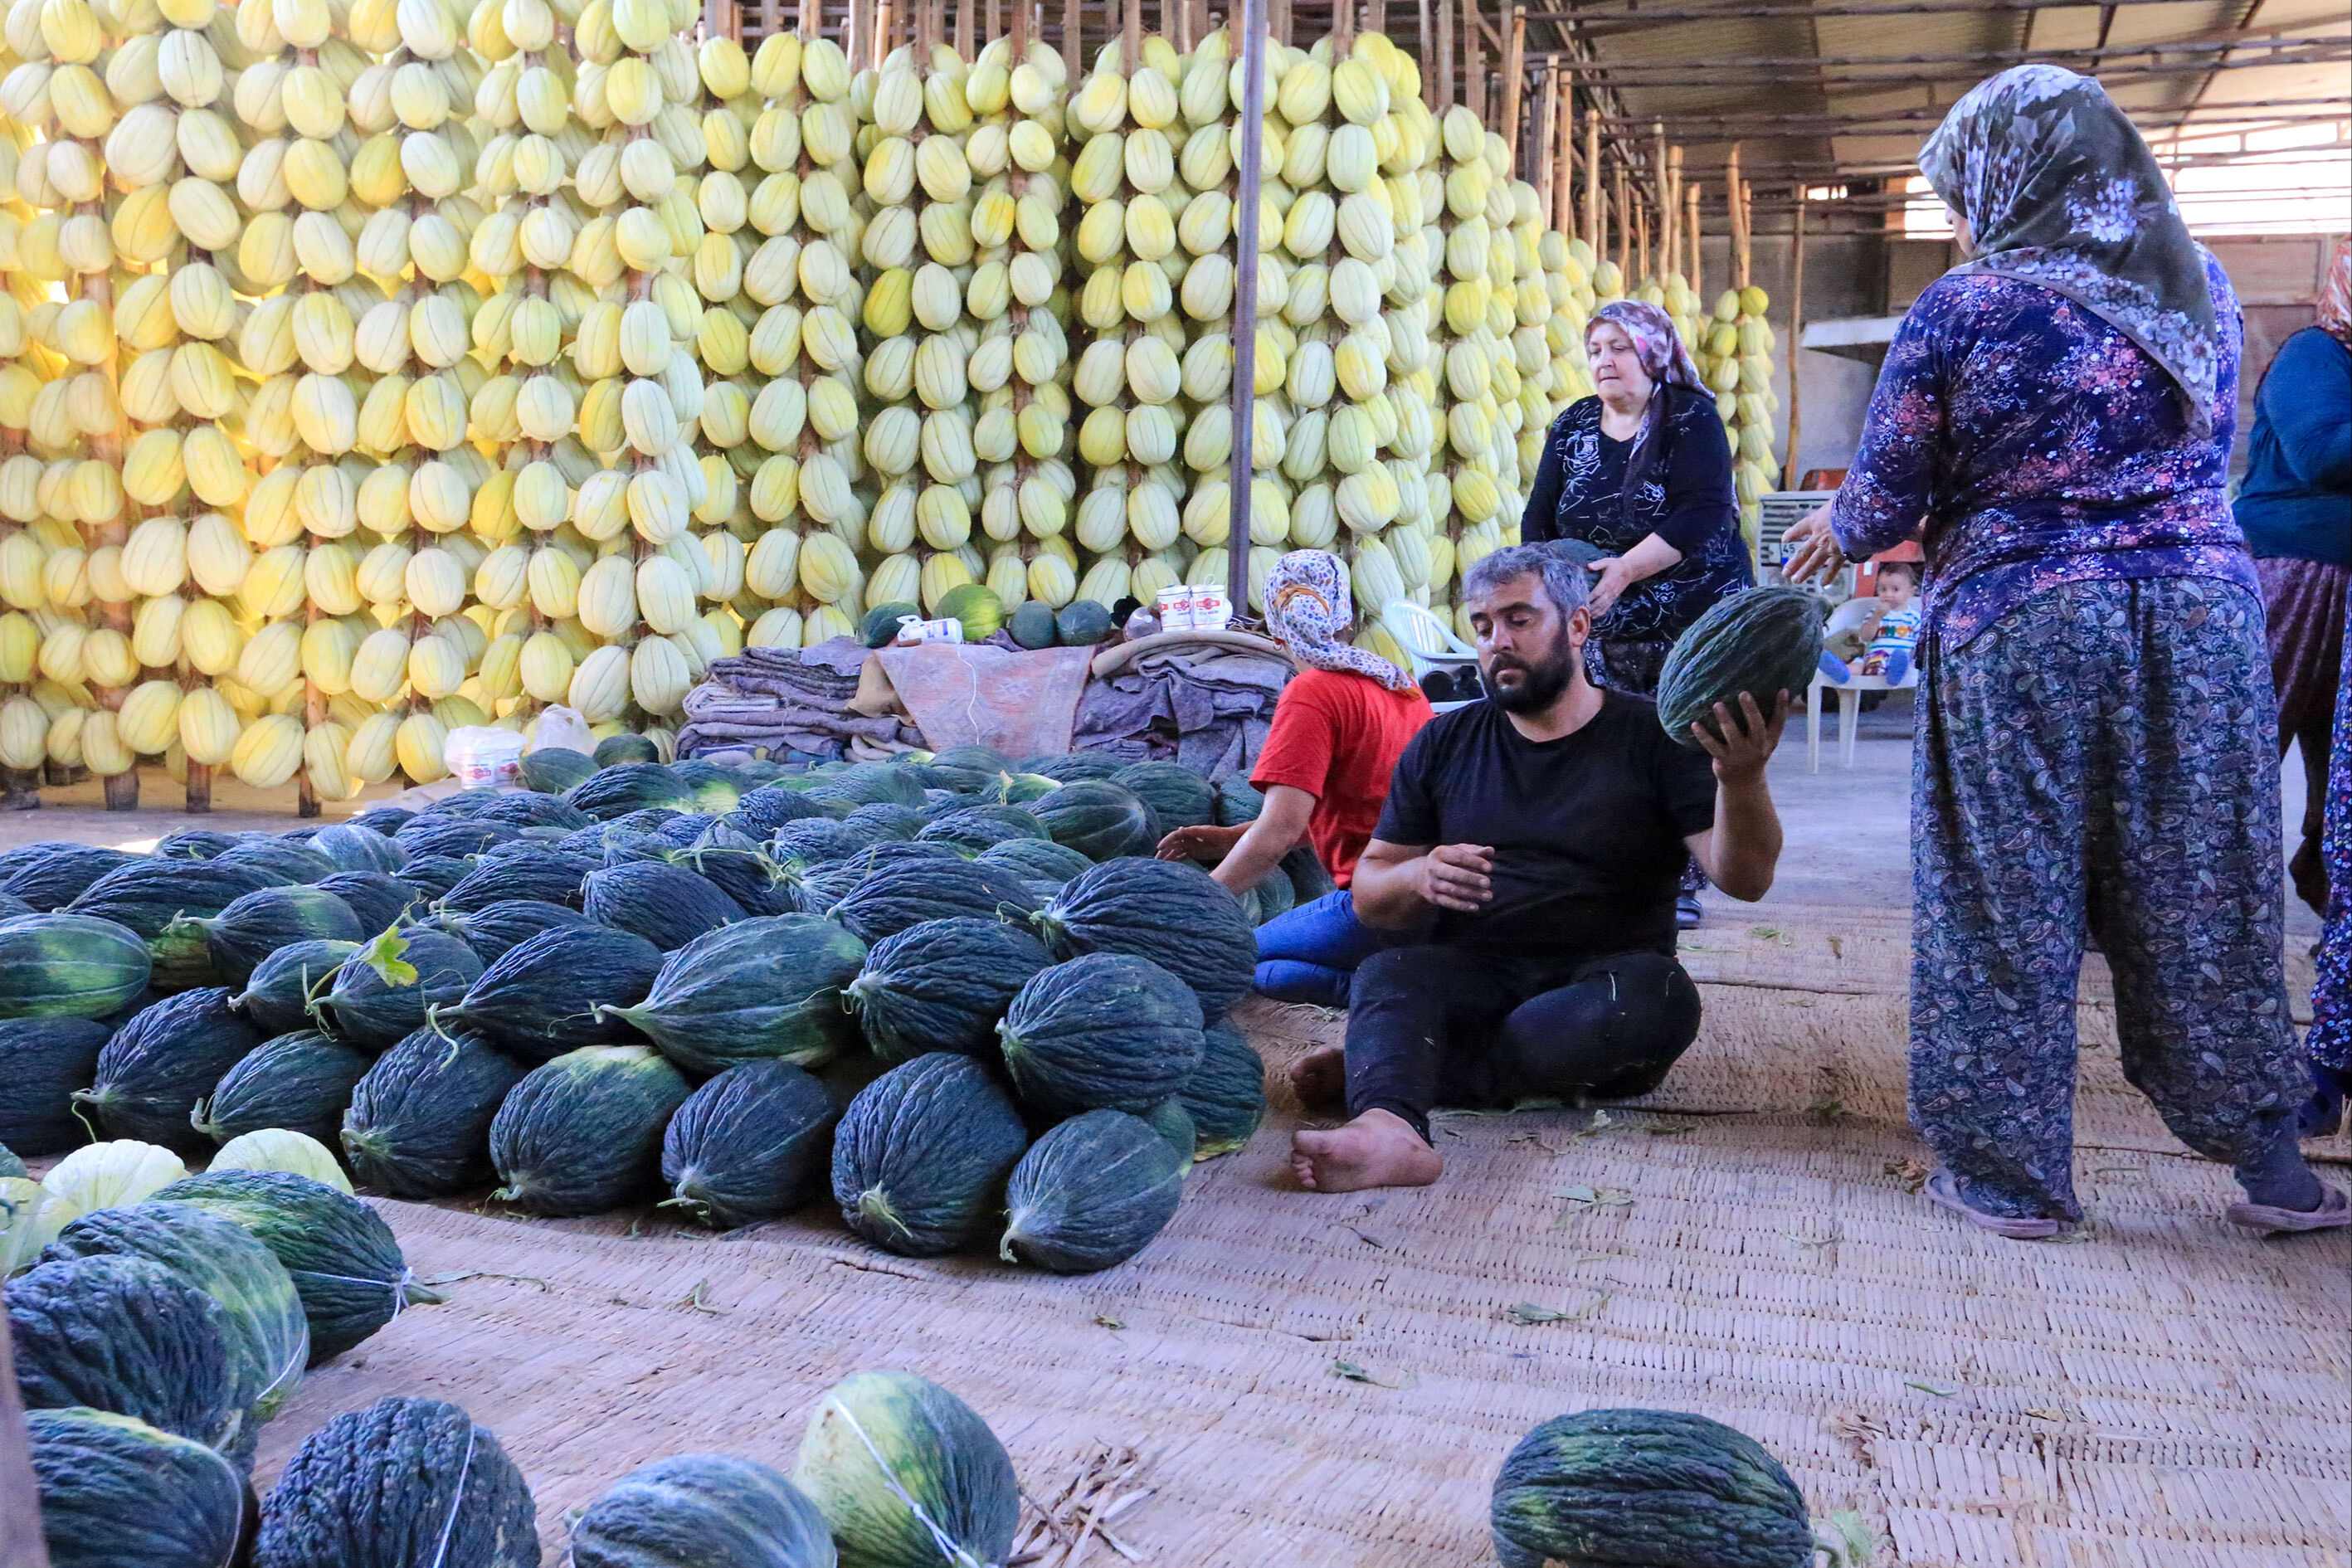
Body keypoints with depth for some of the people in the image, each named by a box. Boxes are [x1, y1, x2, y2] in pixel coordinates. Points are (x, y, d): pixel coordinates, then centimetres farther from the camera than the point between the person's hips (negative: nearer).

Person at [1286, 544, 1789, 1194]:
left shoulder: (1654, 735, 5)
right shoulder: (1444, 744, 14)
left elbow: (1743, 879, -7)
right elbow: (1368, 894, 13)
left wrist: (1742, 780, -28)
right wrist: (1418, 879, -12)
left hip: (1595, 986, -1)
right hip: (1469, 976, 2)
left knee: (1658, 996, -34)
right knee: (1388, 974, -28)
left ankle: (1378, 1070, -29)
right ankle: (1386, 1128, -59)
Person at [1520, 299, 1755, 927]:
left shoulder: (1692, 419, -6)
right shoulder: (1572, 426, 10)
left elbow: (1703, 513, -19)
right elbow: (1539, 520, 9)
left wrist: (1625, 570, -26)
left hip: (1698, 617, -4)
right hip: (1607, 627, 4)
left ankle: (1682, 887, 2)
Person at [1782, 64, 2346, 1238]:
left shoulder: (1963, 309, -9)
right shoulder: (2198, 287, 8)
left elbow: (1887, 498, -6)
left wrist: (1836, 535, 16)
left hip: (2017, 628, -4)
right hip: (2201, 615, 5)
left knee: (2006, 906, 6)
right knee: (2201, 893, 14)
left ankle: (2010, 1172, 14)